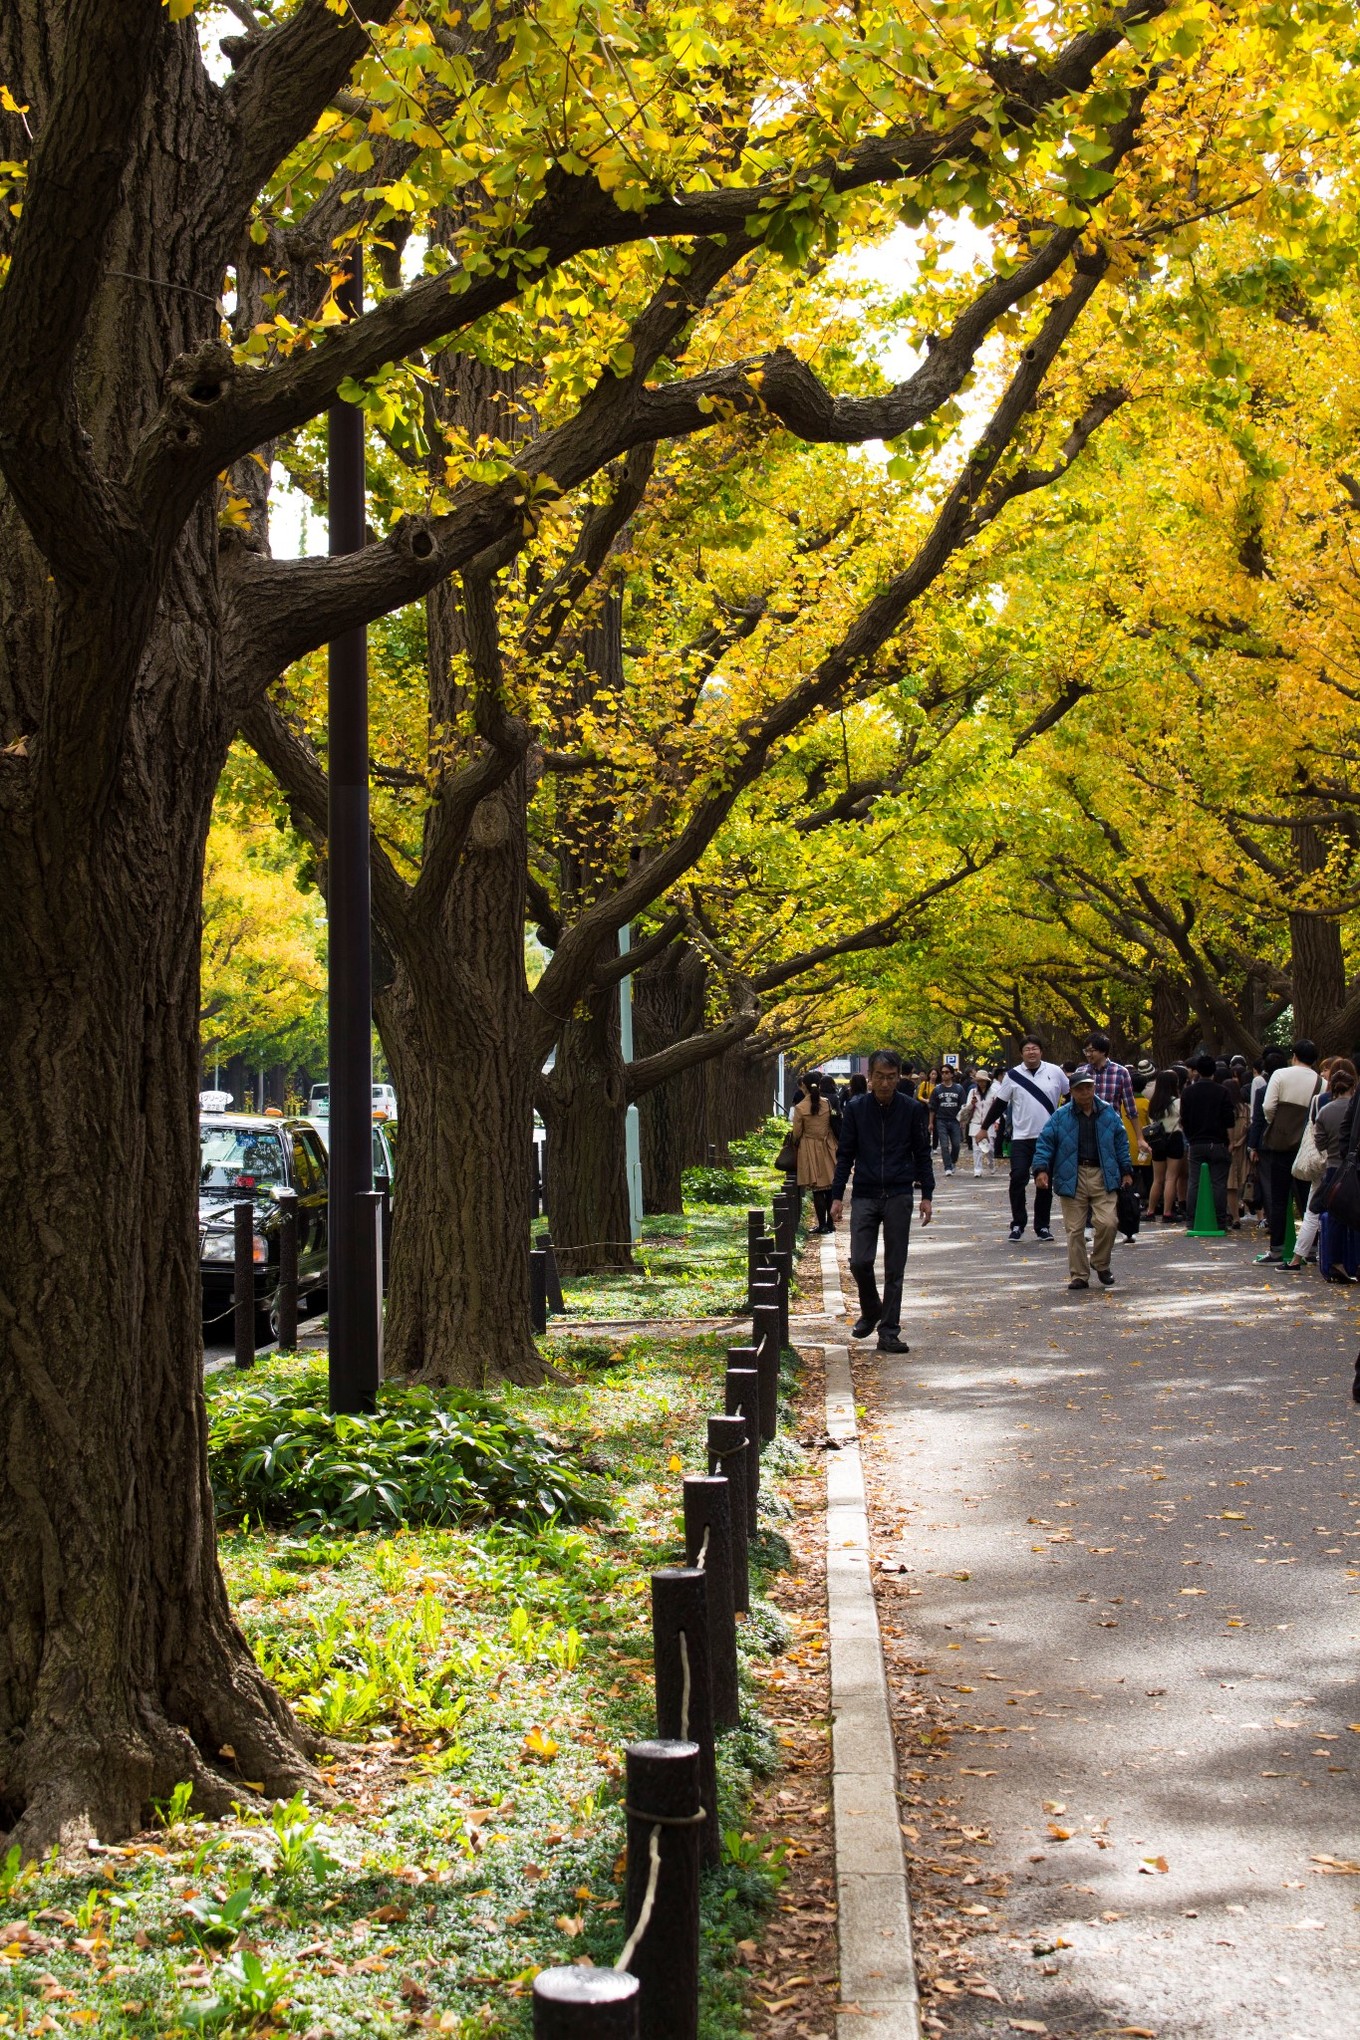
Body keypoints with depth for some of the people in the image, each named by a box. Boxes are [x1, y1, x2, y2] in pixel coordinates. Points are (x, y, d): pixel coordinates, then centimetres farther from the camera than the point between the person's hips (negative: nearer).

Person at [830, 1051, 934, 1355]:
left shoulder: (913, 1109, -1)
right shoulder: (856, 1108, 0)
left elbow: (922, 1154, 6)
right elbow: (845, 1155, 6)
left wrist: (926, 1196, 1)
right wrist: (837, 1196, 2)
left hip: (899, 1196, 0)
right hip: (864, 1196, 0)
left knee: (895, 1268, 2)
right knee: (859, 1262, -7)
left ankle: (889, 1332, 8)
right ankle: (870, 1311, 21)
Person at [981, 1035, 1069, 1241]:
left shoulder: (1054, 1072, 1)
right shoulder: (1013, 1076, 0)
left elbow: (1071, 1095, 12)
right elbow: (999, 1103, 7)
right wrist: (985, 1127, 8)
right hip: (1021, 1137, -1)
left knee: (1045, 1183, 7)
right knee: (1018, 1178, -11)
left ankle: (1042, 1226, 16)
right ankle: (1018, 1224, -1)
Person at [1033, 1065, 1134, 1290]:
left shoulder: (1108, 1113, 8)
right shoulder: (1060, 1117, 2)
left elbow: (1121, 1142, 15)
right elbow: (1045, 1143, 3)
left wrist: (1126, 1170, 12)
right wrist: (1041, 1168, -9)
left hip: (1103, 1176, 1)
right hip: (1073, 1177, -1)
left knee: (1107, 1222, -11)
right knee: (1075, 1229, 0)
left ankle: (1101, 1264, 14)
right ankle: (1078, 1275, 10)